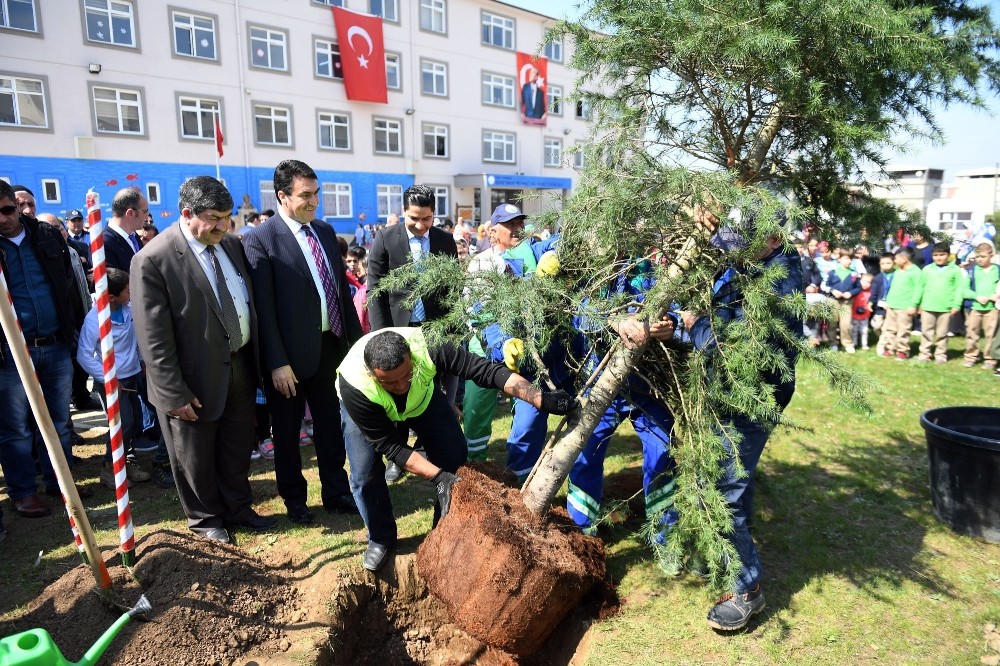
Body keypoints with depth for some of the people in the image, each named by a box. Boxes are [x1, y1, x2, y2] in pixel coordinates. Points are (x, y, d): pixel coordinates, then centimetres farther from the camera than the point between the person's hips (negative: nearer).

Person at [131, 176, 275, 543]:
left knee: (238, 448, 20)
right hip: (197, 378, -5)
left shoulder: (232, 244, 2)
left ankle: (238, 508, 40)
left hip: (241, 366, 6)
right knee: (196, 458, 15)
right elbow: (154, 339, -18)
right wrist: (174, 394, -18)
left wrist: (257, 358, 9)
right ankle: (206, 519, 38)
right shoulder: (153, 260, -18)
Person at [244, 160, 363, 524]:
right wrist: (277, 363, -17)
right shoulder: (261, 239, -12)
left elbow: (342, 289, 11)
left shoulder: (325, 231, 8)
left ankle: (336, 493, 32)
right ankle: (294, 500, 32)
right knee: (287, 433, 13)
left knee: (331, 426, 16)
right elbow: (264, 308, -15)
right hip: (291, 355, -5)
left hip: (331, 347, 6)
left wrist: (356, 339, 9)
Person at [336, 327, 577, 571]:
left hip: (421, 398, 2)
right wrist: (438, 477, -39)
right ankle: (380, 539, 9)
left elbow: (487, 370, -40)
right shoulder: (353, 385, -41)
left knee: (454, 457, -10)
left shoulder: (426, 347, -41)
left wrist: (542, 399, -48)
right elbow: (389, 445, -33)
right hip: (368, 408, -1)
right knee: (366, 471, -18)